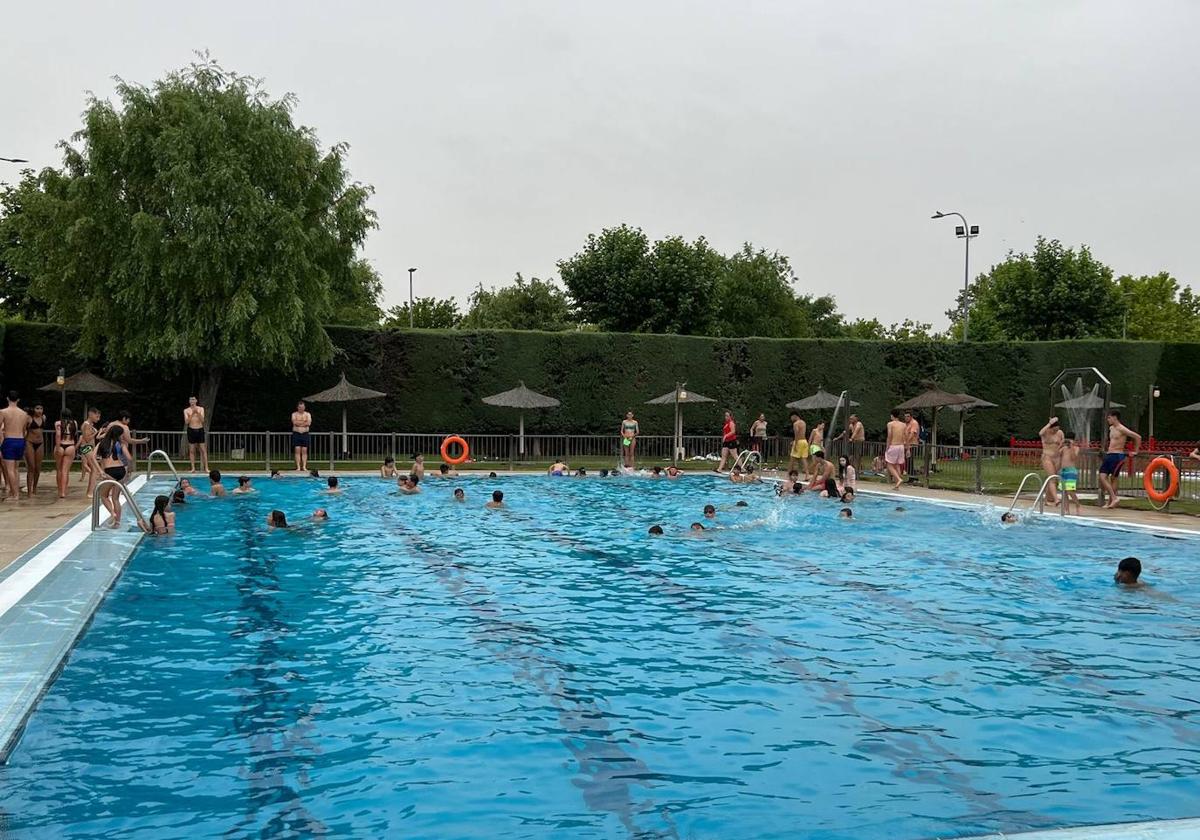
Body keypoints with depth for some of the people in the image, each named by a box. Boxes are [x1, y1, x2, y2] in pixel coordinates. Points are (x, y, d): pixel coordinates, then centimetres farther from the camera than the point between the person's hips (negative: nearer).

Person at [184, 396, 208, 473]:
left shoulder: (201, 409, 3)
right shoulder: (186, 410, 3)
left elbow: (202, 420, -7)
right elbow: (186, 422, -7)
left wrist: (197, 413, -20)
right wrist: (192, 414, -18)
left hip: (200, 430, 0)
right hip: (191, 430, 0)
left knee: (203, 450, -2)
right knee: (192, 450, 2)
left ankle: (206, 468, -2)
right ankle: (193, 468, 6)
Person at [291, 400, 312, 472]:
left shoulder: (307, 414, 7)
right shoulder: (294, 414, 5)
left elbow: (309, 423, -9)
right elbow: (295, 422, -13)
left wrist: (299, 423, -8)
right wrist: (304, 422, -7)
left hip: (305, 434, 1)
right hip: (296, 434, -1)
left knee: (304, 451, -1)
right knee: (297, 451, -4)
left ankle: (304, 466, -1)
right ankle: (298, 467, -5)